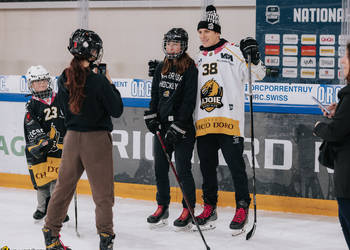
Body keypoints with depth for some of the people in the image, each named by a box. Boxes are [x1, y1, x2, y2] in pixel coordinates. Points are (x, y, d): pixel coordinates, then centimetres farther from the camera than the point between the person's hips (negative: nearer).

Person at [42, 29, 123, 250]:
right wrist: (110, 84, -1)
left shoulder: (64, 80, 0)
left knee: (64, 186, 17)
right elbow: (117, 110, -12)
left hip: (72, 138, 6)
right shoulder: (98, 82, -18)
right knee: (103, 191, 4)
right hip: (96, 140, -6)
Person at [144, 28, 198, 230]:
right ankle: (163, 208, 22)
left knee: (183, 170, -4)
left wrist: (178, 126, -18)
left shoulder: (190, 69, -9)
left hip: (183, 127, -6)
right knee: (160, 168, 10)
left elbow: (189, 101, -14)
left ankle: (188, 211, 7)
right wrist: (151, 116, 6)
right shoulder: (161, 68, 11)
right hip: (162, 125, 6)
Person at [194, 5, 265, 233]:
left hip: (229, 120, -6)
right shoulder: (198, 58, 17)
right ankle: (210, 208, 22)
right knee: (207, 166, 12)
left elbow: (257, 75, -7)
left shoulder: (234, 52, -2)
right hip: (204, 123, 6)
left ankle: (242, 208, 6)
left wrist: (254, 58, -24)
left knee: (236, 164, -3)